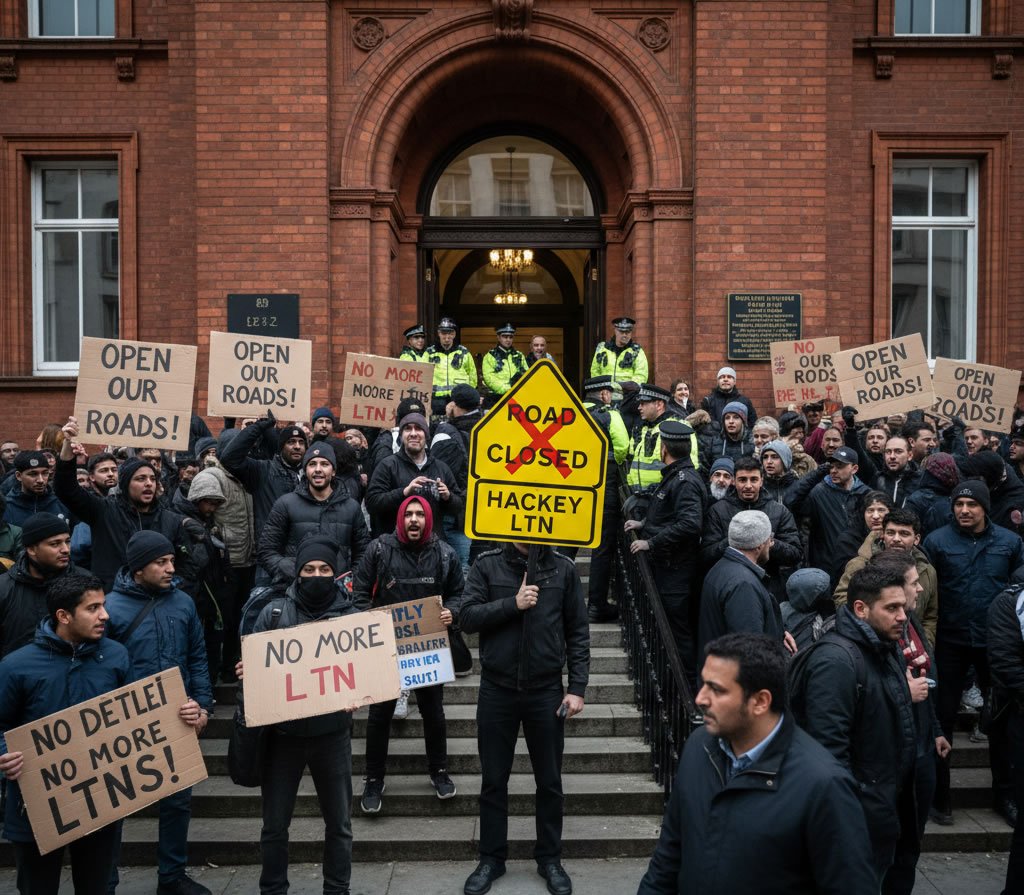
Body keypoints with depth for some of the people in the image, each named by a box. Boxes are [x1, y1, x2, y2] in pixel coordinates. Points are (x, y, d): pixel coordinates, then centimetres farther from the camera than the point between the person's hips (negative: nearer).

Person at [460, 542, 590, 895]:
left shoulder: (563, 568, -2)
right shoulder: (487, 564, -2)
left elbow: (578, 632, 0)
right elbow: (467, 616, -8)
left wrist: (577, 688, -5)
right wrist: (512, 604, -20)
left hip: (546, 692, 0)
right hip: (497, 691, 0)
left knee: (549, 782, 11)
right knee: (493, 780, 11)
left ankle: (550, 859, 27)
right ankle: (491, 859, 26)